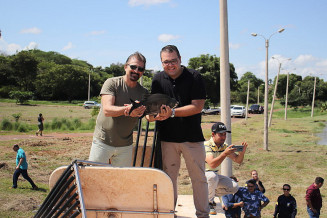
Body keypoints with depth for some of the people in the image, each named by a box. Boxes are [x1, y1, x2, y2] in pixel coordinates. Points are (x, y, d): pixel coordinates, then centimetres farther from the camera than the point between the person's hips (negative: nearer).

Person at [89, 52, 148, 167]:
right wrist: (127, 109, -38)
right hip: (103, 142, -3)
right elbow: (107, 110, -20)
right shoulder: (112, 83, -8)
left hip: (125, 146, 4)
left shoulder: (143, 92, 6)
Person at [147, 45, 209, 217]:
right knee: (168, 177, 8)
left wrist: (172, 113, -21)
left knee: (198, 177, 4)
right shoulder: (158, 79, 6)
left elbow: (198, 106, -13)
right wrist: (153, 115, -19)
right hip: (167, 137, 3)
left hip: (192, 137, -3)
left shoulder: (194, 77, -6)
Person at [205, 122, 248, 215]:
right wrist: (225, 153, -46)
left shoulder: (224, 147, 0)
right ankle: (208, 202, -16)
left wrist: (242, 152, -22)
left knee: (234, 187, -10)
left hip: (214, 175, 7)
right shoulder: (206, 146, -23)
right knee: (213, 176, -39)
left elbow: (238, 160, -2)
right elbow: (212, 164, -37)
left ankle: (210, 194, 9)